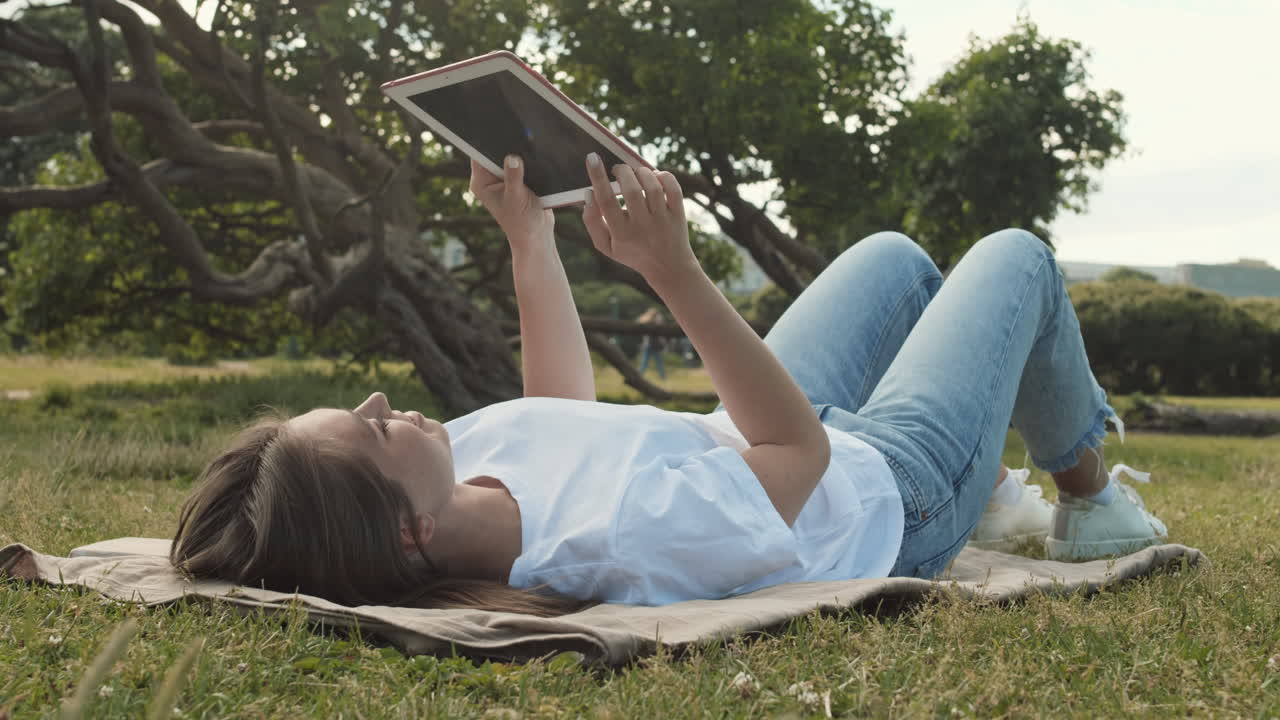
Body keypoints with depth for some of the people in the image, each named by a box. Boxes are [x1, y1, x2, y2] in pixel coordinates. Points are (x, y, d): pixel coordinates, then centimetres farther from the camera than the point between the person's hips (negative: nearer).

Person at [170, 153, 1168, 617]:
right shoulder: (622, 540, -50)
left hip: (742, 443, 7)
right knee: (1016, 257, 13)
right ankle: (1090, 496, 38)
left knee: (894, 255, 27)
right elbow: (800, 443, -34)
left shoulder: (469, 452, -26)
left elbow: (565, 412, -3)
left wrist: (530, 236, -2)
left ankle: (997, 480, 47)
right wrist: (676, 273, -41)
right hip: (890, 489, -6)